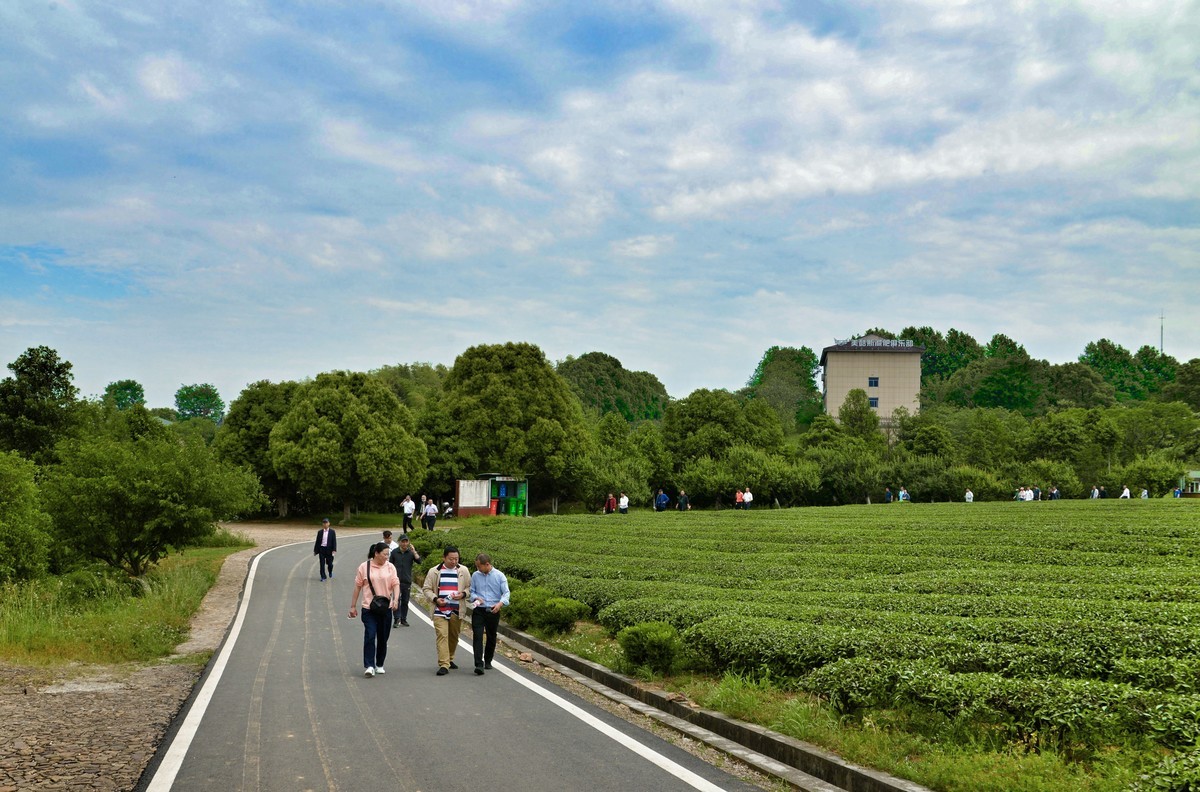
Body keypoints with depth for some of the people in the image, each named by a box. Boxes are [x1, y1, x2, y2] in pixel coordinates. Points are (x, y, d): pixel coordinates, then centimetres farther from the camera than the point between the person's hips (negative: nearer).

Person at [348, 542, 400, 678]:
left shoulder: (390, 567, 5)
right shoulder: (364, 567, -1)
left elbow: (396, 584, -2)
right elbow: (357, 587, 4)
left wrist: (395, 599, -20)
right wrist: (353, 606, 5)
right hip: (369, 608, -2)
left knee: (383, 638, 9)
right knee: (370, 636, -14)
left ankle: (379, 665, 22)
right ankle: (369, 666, -13)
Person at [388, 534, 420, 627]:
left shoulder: (411, 552, 4)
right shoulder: (394, 552, 3)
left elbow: (419, 560, -10)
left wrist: (414, 551, -18)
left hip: (407, 581, 1)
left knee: (405, 601, 7)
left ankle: (403, 619, 16)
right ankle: (396, 619, -11)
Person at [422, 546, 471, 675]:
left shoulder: (463, 571, 5)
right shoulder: (434, 571, 1)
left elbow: (470, 587, 10)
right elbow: (426, 588, 4)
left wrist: (463, 594, -10)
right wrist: (435, 599, -12)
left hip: (457, 611, 3)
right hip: (440, 610, -3)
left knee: (454, 636, 13)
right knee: (442, 636, -11)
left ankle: (450, 659, 32)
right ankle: (444, 665, -14)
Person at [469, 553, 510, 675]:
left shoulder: (499, 576, -2)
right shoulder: (475, 575, 4)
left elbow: (506, 593, -4)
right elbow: (471, 591, 11)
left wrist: (500, 603, -23)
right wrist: (476, 598, -11)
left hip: (493, 611, 0)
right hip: (478, 610, 0)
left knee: (491, 637, 12)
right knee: (477, 636, -13)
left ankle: (487, 661, 31)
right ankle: (479, 665, -17)